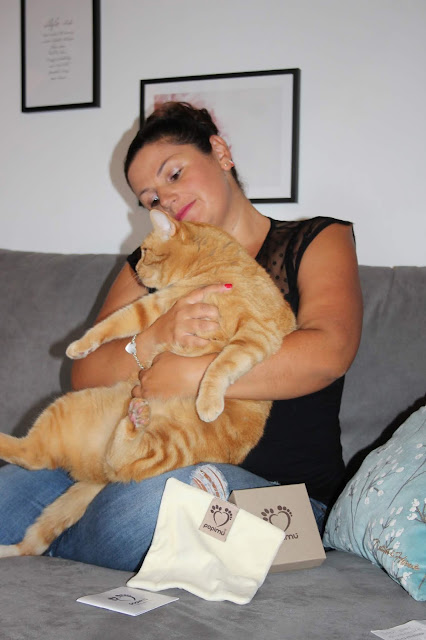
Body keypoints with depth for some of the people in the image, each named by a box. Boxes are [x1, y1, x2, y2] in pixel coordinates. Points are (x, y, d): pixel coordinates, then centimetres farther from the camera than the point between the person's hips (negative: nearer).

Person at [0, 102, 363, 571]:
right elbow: (86, 375, 7)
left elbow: (327, 353, -14)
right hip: (154, 464, 3)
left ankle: (44, 542, -6)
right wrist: (156, 337, -15)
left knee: (156, 503, -34)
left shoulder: (316, 241, 6)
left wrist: (191, 376, -17)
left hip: (278, 483, -2)